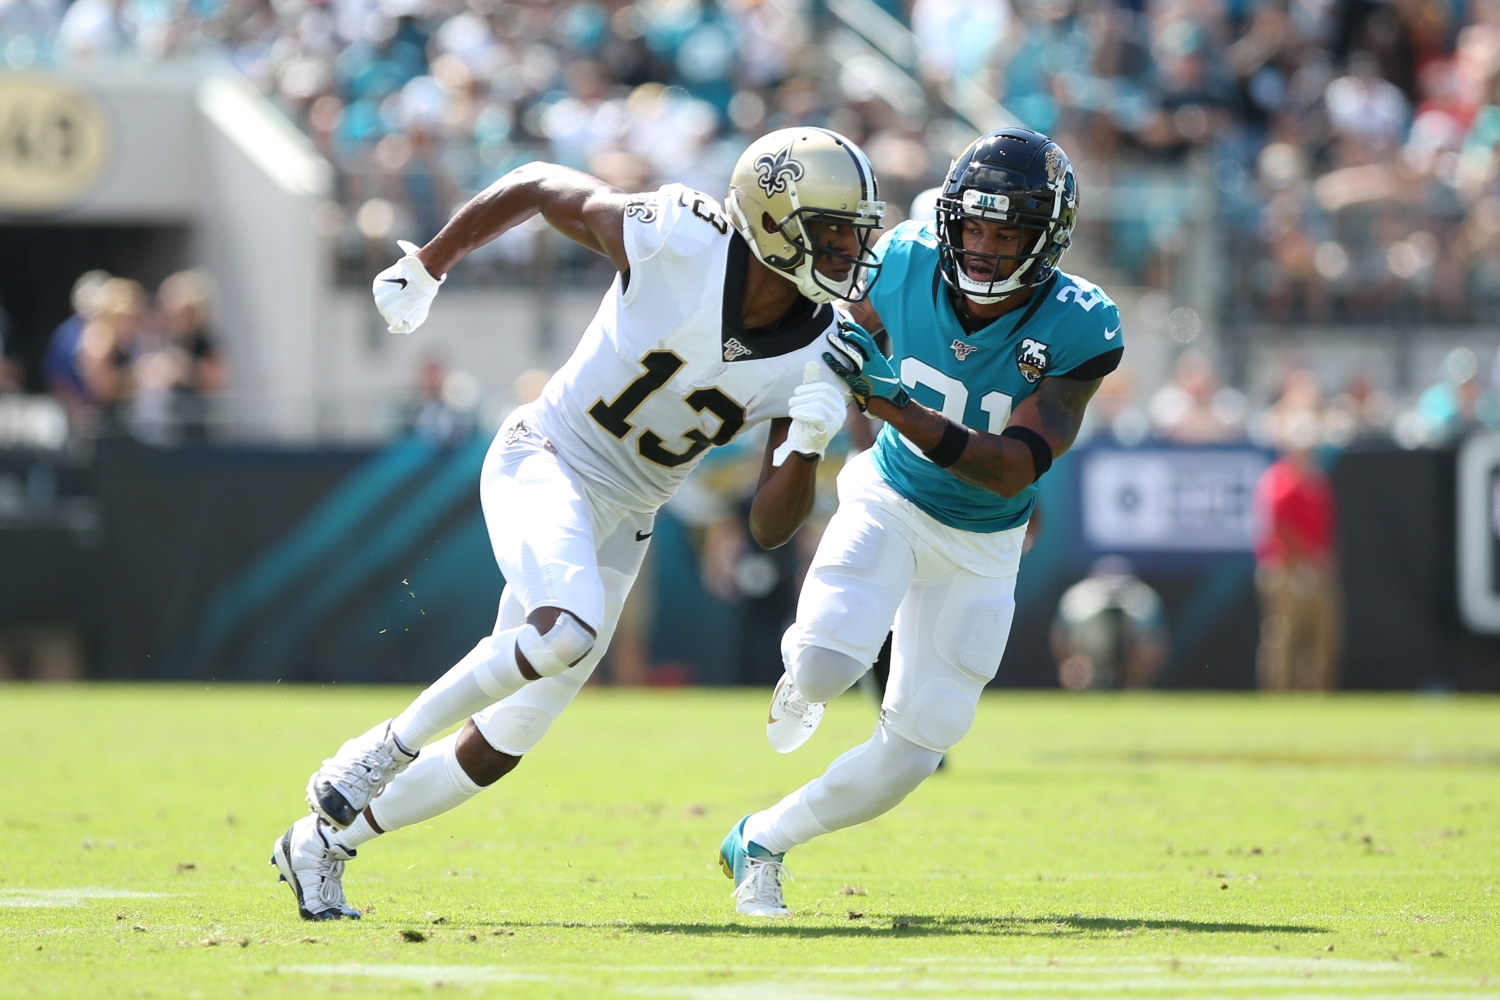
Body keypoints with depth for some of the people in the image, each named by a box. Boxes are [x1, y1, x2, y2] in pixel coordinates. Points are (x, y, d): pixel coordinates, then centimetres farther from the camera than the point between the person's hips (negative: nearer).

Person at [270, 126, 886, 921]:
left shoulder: (817, 358, -9)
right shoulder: (677, 243, -22)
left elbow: (770, 528, -4)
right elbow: (536, 186, -5)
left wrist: (807, 445, -24)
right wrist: (425, 266, 5)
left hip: (619, 523, 6)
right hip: (544, 462, -6)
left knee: (502, 747, 6)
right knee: (567, 630, -35)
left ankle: (322, 842, 24)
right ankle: (387, 749, -15)